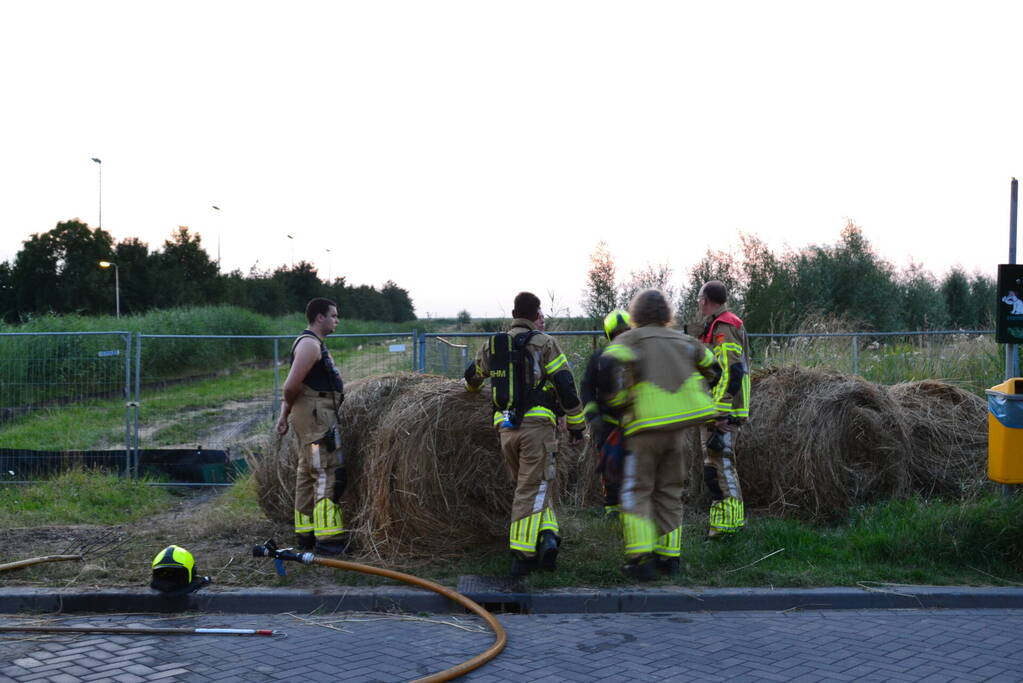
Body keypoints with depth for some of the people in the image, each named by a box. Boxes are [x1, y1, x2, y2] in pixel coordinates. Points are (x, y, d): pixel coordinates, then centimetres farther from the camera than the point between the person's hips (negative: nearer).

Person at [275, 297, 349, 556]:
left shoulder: (313, 344, 20)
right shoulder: (309, 344, -14)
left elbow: (291, 387, 22)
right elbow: (291, 385, -20)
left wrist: (285, 414, 15)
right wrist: (289, 409, -2)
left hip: (311, 417, 11)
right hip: (316, 415, -11)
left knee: (307, 474, 14)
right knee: (328, 474, -12)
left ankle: (305, 534, 21)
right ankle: (328, 540, -14)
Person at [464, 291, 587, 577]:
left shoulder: (493, 345, 16)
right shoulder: (543, 342, 0)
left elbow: (472, 374, 35)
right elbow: (565, 383, -5)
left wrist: (473, 386, 59)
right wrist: (576, 422, 4)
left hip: (506, 427, 5)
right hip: (537, 424, -4)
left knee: (533, 486, 17)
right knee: (532, 489, -3)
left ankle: (546, 535, 2)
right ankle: (522, 556, -6)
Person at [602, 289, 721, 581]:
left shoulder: (628, 340, 2)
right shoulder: (682, 341, 15)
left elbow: (614, 359, -20)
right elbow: (712, 368, 24)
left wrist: (618, 401, -8)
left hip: (646, 426, -4)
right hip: (677, 425, 4)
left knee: (636, 493, 3)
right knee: (669, 492, 15)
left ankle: (641, 557, -9)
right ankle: (669, 554, 16)